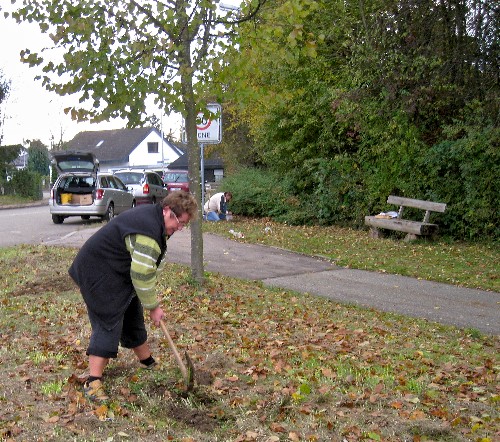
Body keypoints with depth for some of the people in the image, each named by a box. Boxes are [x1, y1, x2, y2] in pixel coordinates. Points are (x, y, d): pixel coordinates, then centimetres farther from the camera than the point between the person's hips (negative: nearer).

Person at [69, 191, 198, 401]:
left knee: (133, 317, 18)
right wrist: (154, 307, -16)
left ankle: (148, 363, 34)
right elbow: (142, 276, -28)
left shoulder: (152, 217, 4)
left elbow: (145, 269, 15)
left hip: (118, 272, 11)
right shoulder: (148, 231, -30)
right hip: (98, 273, -11)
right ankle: (93, 382, -12)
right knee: (108, 324, -14)